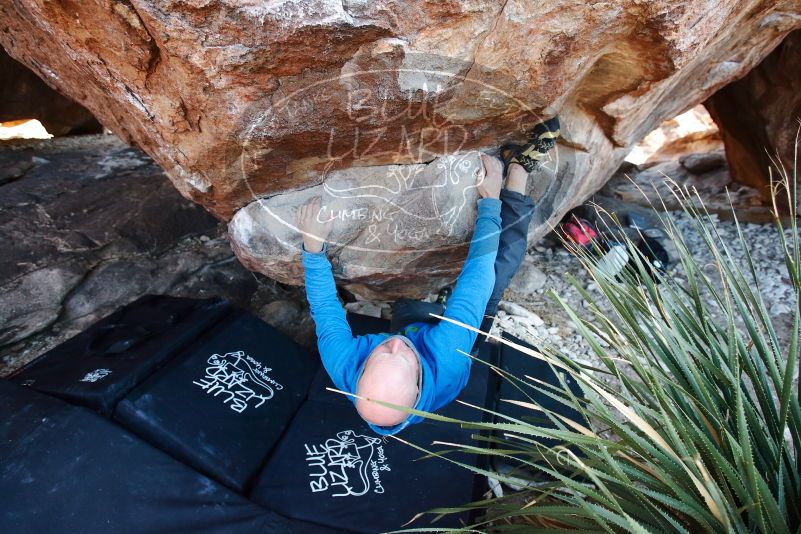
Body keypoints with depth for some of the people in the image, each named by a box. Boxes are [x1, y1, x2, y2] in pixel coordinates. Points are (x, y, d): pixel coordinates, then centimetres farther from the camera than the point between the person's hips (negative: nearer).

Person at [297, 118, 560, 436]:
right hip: (450, 334, -2)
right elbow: (478, 273, -41)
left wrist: (312, 245, -27)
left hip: (410, 320, 3)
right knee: (501, 261, -13)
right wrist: (490, 200, -31)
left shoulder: (344, 368, -44)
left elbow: (324, 306, -24)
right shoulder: (447, 359, -51)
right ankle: (520, 165, 7)